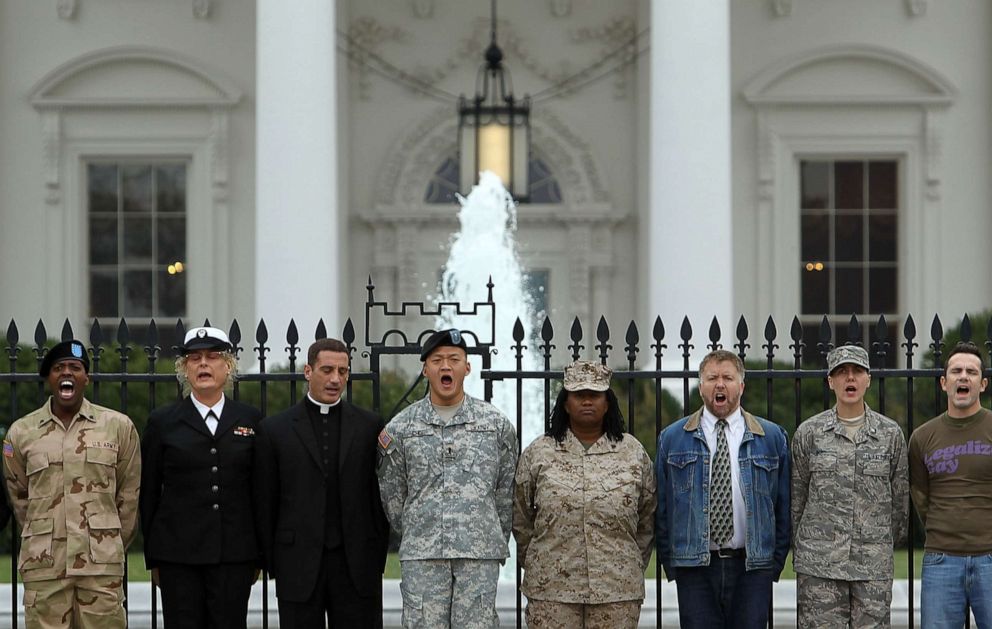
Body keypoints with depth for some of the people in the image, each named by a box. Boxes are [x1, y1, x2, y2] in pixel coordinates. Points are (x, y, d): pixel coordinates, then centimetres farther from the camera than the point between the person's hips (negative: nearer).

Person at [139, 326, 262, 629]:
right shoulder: (162, 422, 6)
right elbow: (148, 493, 7)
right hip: (179, 554, -1)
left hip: (235, 555, 1)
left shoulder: (251, 420, 8)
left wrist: (258, 556, 6)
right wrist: (153, 558, 5)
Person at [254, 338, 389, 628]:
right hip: (299, 567, -1)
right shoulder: (275, 429, 4)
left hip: (356, 567, 1)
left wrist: (378, 559, 4)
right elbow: (266, 503, 5)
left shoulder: (370, 426, 7)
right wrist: (272, 561, 2)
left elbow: (380, 496, 8)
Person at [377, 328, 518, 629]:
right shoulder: (401, 427, 6)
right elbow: (393, 496, 13)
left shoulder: (496, 423, 6)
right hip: (420, 557, 0)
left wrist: (495, 544, 11)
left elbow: (506, 492, 11)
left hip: (480, 555, 0)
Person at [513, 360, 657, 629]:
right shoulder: (538, 453, 6)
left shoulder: (634, 453, 8)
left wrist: (634, 568, 13)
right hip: (550, 589, 0)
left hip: (618, 589, 1)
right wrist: (534, 564, 11)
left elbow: (647, 522, 13)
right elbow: (521, 520, 11)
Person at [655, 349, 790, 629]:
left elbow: (784, 507, 8)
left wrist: (776, 563, 4)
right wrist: (670, 563, 3)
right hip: (694, 568, 0)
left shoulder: (772, 438, 7)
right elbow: (661, 507, 8)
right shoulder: (672, 438, 7)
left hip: (752, 567, 0)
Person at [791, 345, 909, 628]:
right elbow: (796, 497, 11)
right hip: (819, 564, -1)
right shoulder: (809, 433, 5)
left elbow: (901, 498, 13)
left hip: (875, 564, 1)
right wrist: (798, 550, 13)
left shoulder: (891, 434, 6)